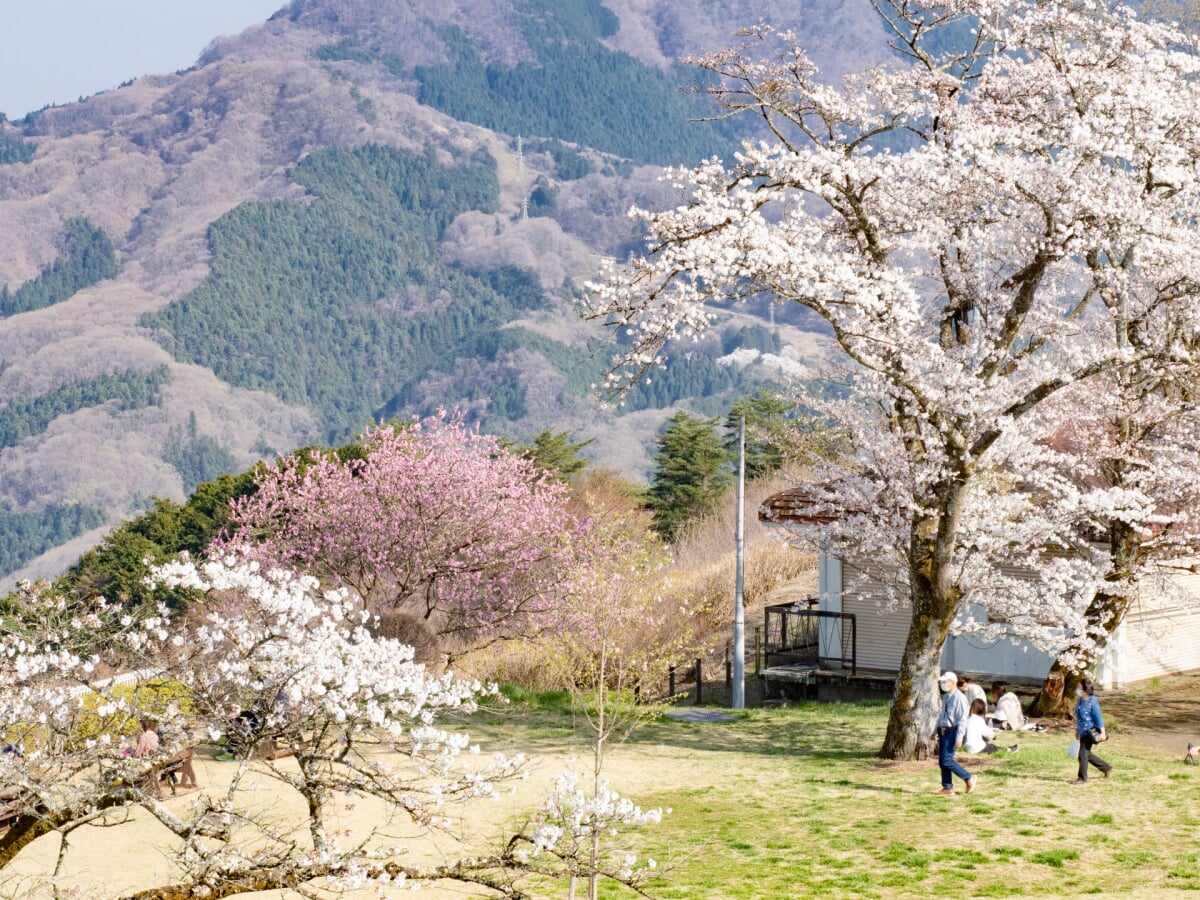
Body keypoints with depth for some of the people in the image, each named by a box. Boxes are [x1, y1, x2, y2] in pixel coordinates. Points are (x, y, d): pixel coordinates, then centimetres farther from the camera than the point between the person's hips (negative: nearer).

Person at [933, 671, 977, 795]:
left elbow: (962, 719, -18)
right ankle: (947, 788, 13)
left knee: (946, 760, -13)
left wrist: (959, 737, -23)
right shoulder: (946, 697, 15)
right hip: (943, 732, 9)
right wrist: (935, 731, 25)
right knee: (942, 761, 7)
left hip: (952, 732, -9)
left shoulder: (959, 698, -13)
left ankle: (970, 778, -1)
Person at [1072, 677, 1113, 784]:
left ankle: (1082, 778, 4)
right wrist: (1077, 730, 23)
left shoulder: (1092, 702, -18)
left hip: (1090, 732, -9)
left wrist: (1102, 732, -18)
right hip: (1083, 731, 9)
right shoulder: (1080, 700, 6)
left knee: (1083, 754, -7)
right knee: (1087, 755, 17)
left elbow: (1099, 718, -17)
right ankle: (1106, 767, 34)